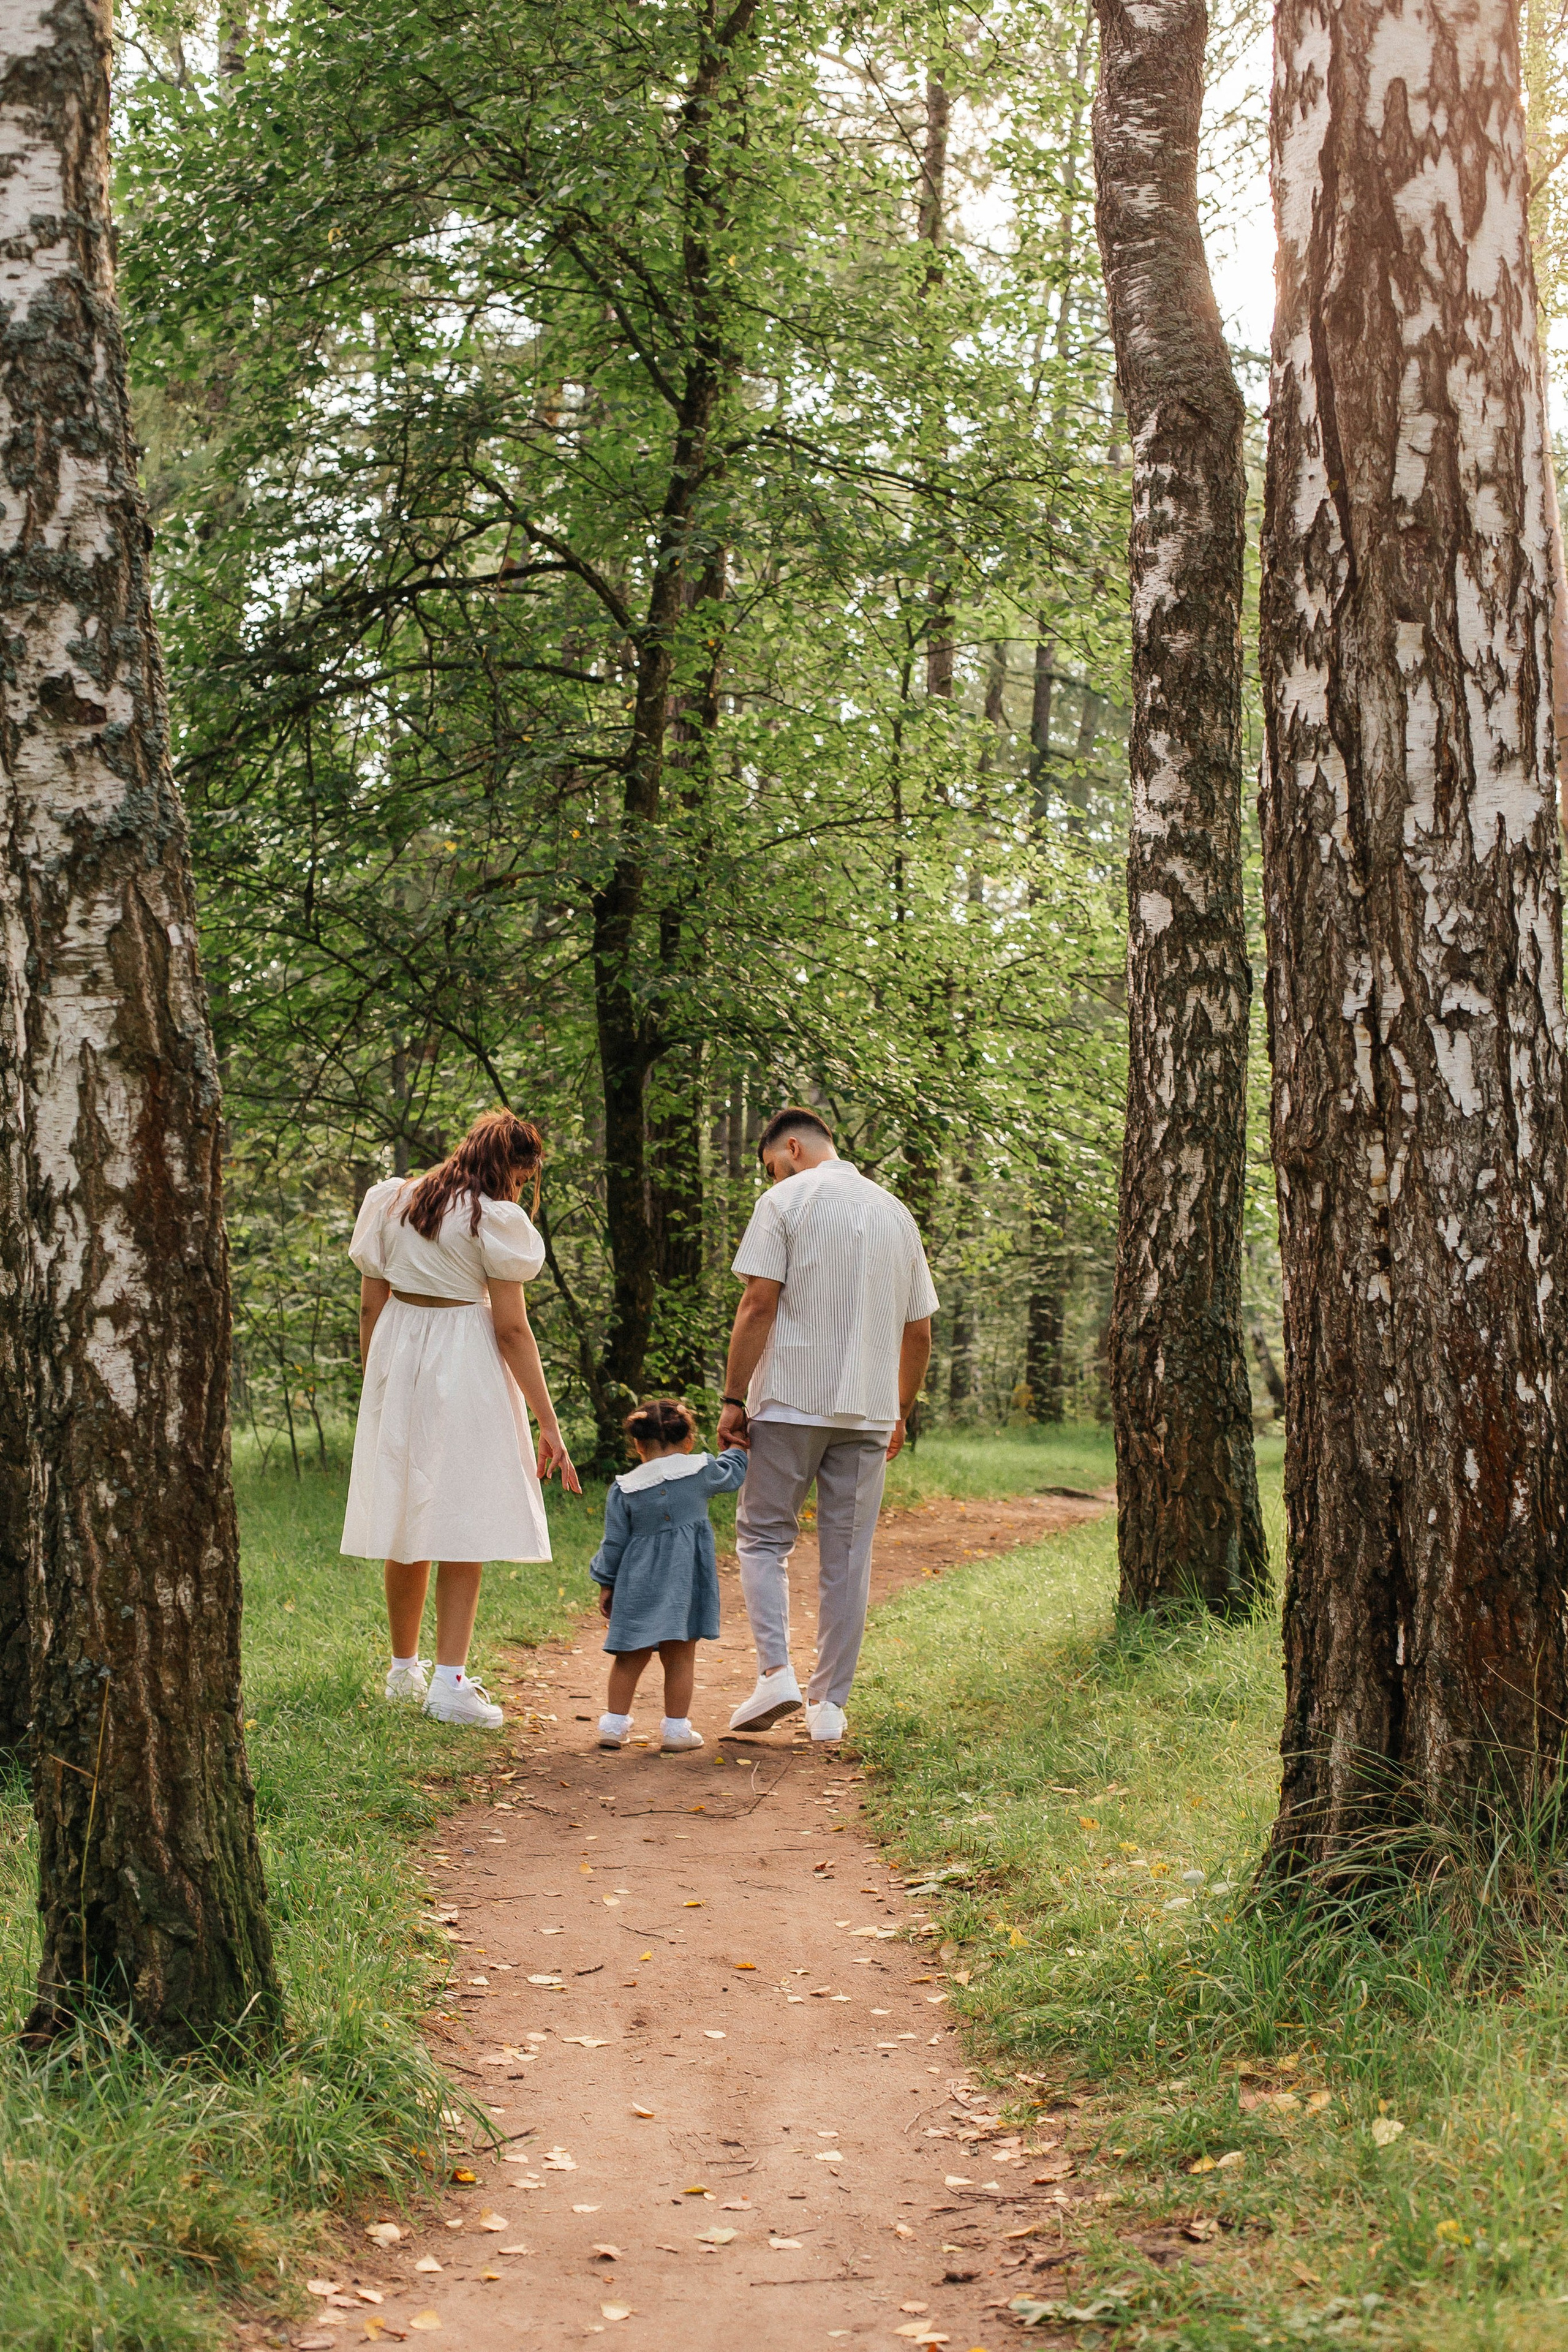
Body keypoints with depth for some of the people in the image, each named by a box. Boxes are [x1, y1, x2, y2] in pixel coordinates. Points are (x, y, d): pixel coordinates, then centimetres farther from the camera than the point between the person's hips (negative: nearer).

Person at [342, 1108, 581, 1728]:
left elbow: (370, 1307, 9)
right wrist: (549, 1425, -8)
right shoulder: (495, 1219, -9)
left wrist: (375, 1386, 19)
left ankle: (404, 1668, 26)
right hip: (465, 1372, -6)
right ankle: (449, 1682, -8)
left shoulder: (390, 1202, 7)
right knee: (464, 1523, -2)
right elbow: (512, 1329, -11)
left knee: (408, 1521, 15)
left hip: (397, 1357, 6)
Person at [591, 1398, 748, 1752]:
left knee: (631, 1656, 11)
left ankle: (614, 1723, 16)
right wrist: (738, 1449, 41)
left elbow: (614, 1543, 3)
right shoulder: (701, 1472, -1)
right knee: (680, 1656, 4)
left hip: (638, 1584, 1)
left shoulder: (624, 1490, 0)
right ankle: (676, 1728, 6)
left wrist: (606, 1584, 13)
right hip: (686, 1579, -1)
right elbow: (732, 1475, 21)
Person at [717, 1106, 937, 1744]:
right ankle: (829, 1704, 10)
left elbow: (759, 1305, -10)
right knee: (847, 1555, 7)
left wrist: (733, 1398, -7)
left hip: (791, 1401, -4)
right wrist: (900, 1414, 24)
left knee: (763, 1536, 7)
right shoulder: (896, 1213, 14)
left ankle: (775, 1671, -9)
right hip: (868, 1407, 4)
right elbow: (919, 1332, 15)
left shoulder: (784, 1201, -2)